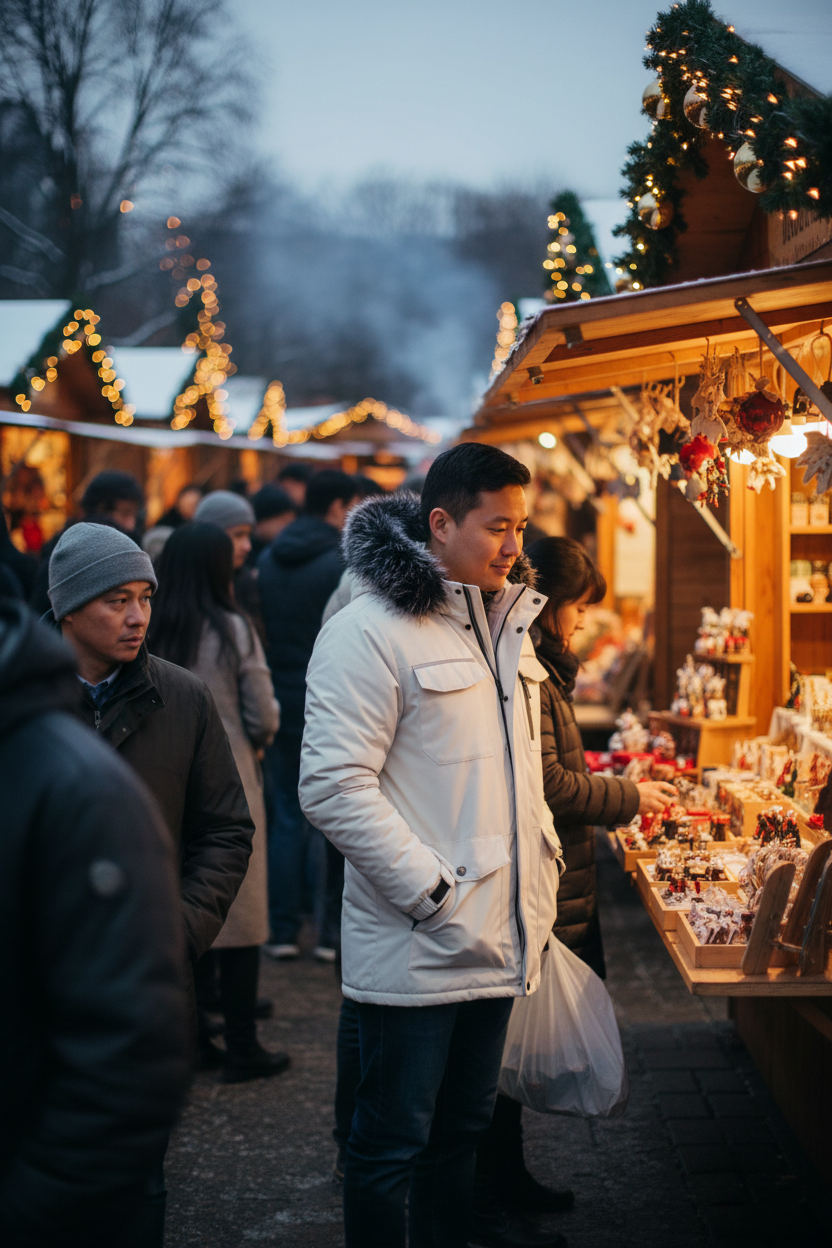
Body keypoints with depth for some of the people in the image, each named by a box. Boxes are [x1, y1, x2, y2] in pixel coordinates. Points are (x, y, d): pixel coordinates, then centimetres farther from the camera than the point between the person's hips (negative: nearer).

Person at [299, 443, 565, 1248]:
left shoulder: (505, 623, 14)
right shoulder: (370, 632, -14)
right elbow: (333, 787, -20)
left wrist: (542, 865, 14)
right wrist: (431, 894, -20)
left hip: (496, 936, 8)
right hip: (414, 948, -8)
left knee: (465, 1124, 18)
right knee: (394, 1144, 2)